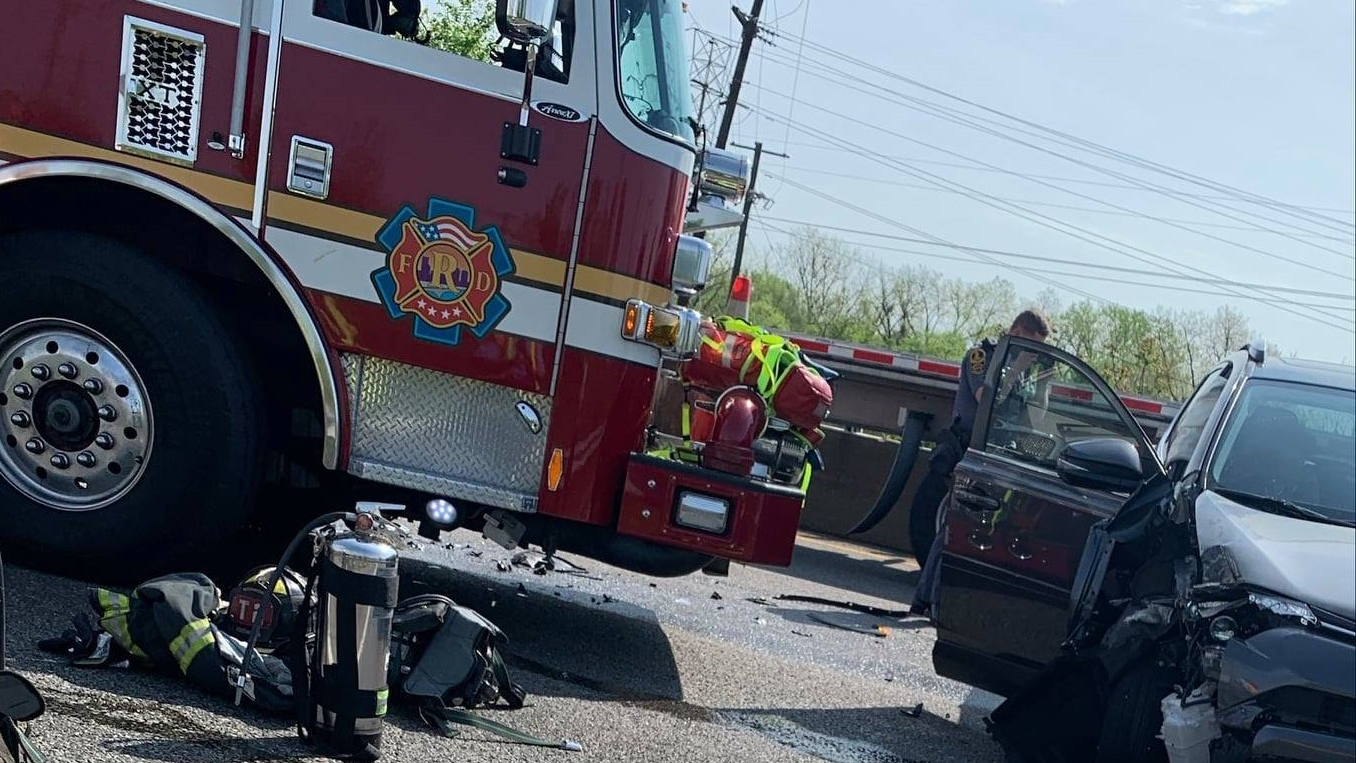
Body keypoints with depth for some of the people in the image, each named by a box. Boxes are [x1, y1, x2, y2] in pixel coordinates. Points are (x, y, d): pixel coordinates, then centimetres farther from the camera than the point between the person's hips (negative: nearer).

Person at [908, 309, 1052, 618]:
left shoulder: (1025, 373, 19)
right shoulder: (981, 354, 0)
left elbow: (1034, 420, 13)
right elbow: (986, 396, -16)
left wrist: (1045, 382, 3)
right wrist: (1019, 367, -13)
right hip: (966, 454, -7)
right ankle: (925, 599, -10)